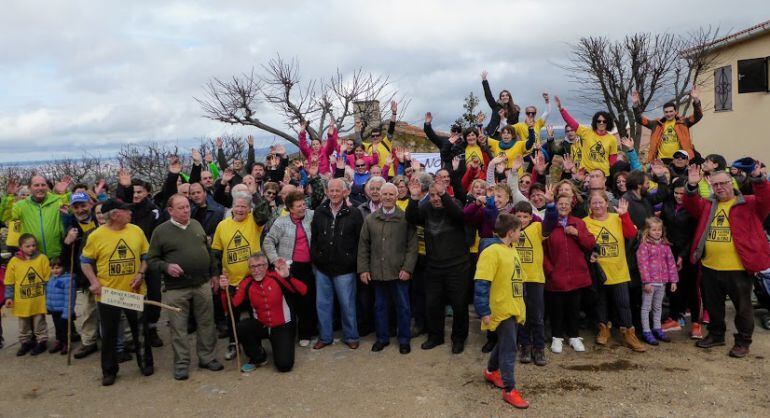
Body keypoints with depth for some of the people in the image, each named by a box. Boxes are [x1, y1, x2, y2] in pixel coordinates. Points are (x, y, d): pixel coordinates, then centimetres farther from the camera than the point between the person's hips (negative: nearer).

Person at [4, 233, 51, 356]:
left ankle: (42, 341, 19)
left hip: (39, 299, -2)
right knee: (24, 325, 15)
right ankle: (25, 342, 28)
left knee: (39, 322, 9)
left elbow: (47, 279, -2)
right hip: (22, 300, 2)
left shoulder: (42, 258, -5)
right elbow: (9, 282, 2)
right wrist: (9, 297, -1)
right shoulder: (14, 261, -3)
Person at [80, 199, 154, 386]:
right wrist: (94, 282, -12)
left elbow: (145, 256, 8)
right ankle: (109, 371, 25)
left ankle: (146, 363, 30)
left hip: (135, 293, 2)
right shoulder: (96, 235, -8)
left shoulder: (136, 231, -1)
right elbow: (85, 261, 1)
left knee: (141, 331, 12)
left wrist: (141, 274, -6)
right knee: (109, 334, 10)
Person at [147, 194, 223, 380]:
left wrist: (213, 273, 15)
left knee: (206, 323, 10)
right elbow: (151, 259, -1)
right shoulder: (161, 231, -4)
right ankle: (181, 363, 17)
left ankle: (207, 357, 24)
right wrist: (166, 267, -18)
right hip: (176, 288, -3)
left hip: (202, 284, 4)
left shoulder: (196, 225, 8)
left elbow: (208, 251, 16)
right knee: (178, 328, 4)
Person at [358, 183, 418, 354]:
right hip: (377, 272, 3)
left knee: (403, 307, 7)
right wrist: (363, 269, 1)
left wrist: (407, 268, -11)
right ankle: (382, 338, 28)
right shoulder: (370, 219, 6)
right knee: (380, 306, 13)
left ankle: (404, 339, 21)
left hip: (399, 272, -3)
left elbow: (412, 246, -4)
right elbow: (363, 246, 8)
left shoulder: (406, 218, -3)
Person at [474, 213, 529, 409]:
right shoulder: (492, 252, -19)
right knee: (509, 348, -3)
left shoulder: (512, 250, 9)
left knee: (504, 343, 21)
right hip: (501, 309, -9)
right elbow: (482, 284, -23)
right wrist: (484, 312, -24)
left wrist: (521, 304, 23)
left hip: (513, 308, 9)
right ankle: (509, 390, 8)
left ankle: (491, 371, 42)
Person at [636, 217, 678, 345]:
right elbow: (642, 264, -13)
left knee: (658, 307, 17)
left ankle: (657, 329, 29)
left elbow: (671, 262, 11)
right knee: (646, 307, 2)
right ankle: (646, 332, 7)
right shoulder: (644, 245, -9)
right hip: (650, 282, -6)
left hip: (662, 282, 6)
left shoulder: (665, 245, 9)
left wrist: (673, 280, 7)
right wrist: (646, 281, -17)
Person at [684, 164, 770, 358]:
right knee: (712, 305, 18)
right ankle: (716, 335, 36)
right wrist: (692, 186, -16)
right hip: (709, 268, 5)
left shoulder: (749, 204, -1)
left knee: (742, 307, 7)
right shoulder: (707, 206, 12)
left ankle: (743, 342, 23)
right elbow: (691, 205, 1)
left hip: (738, 269, -5)